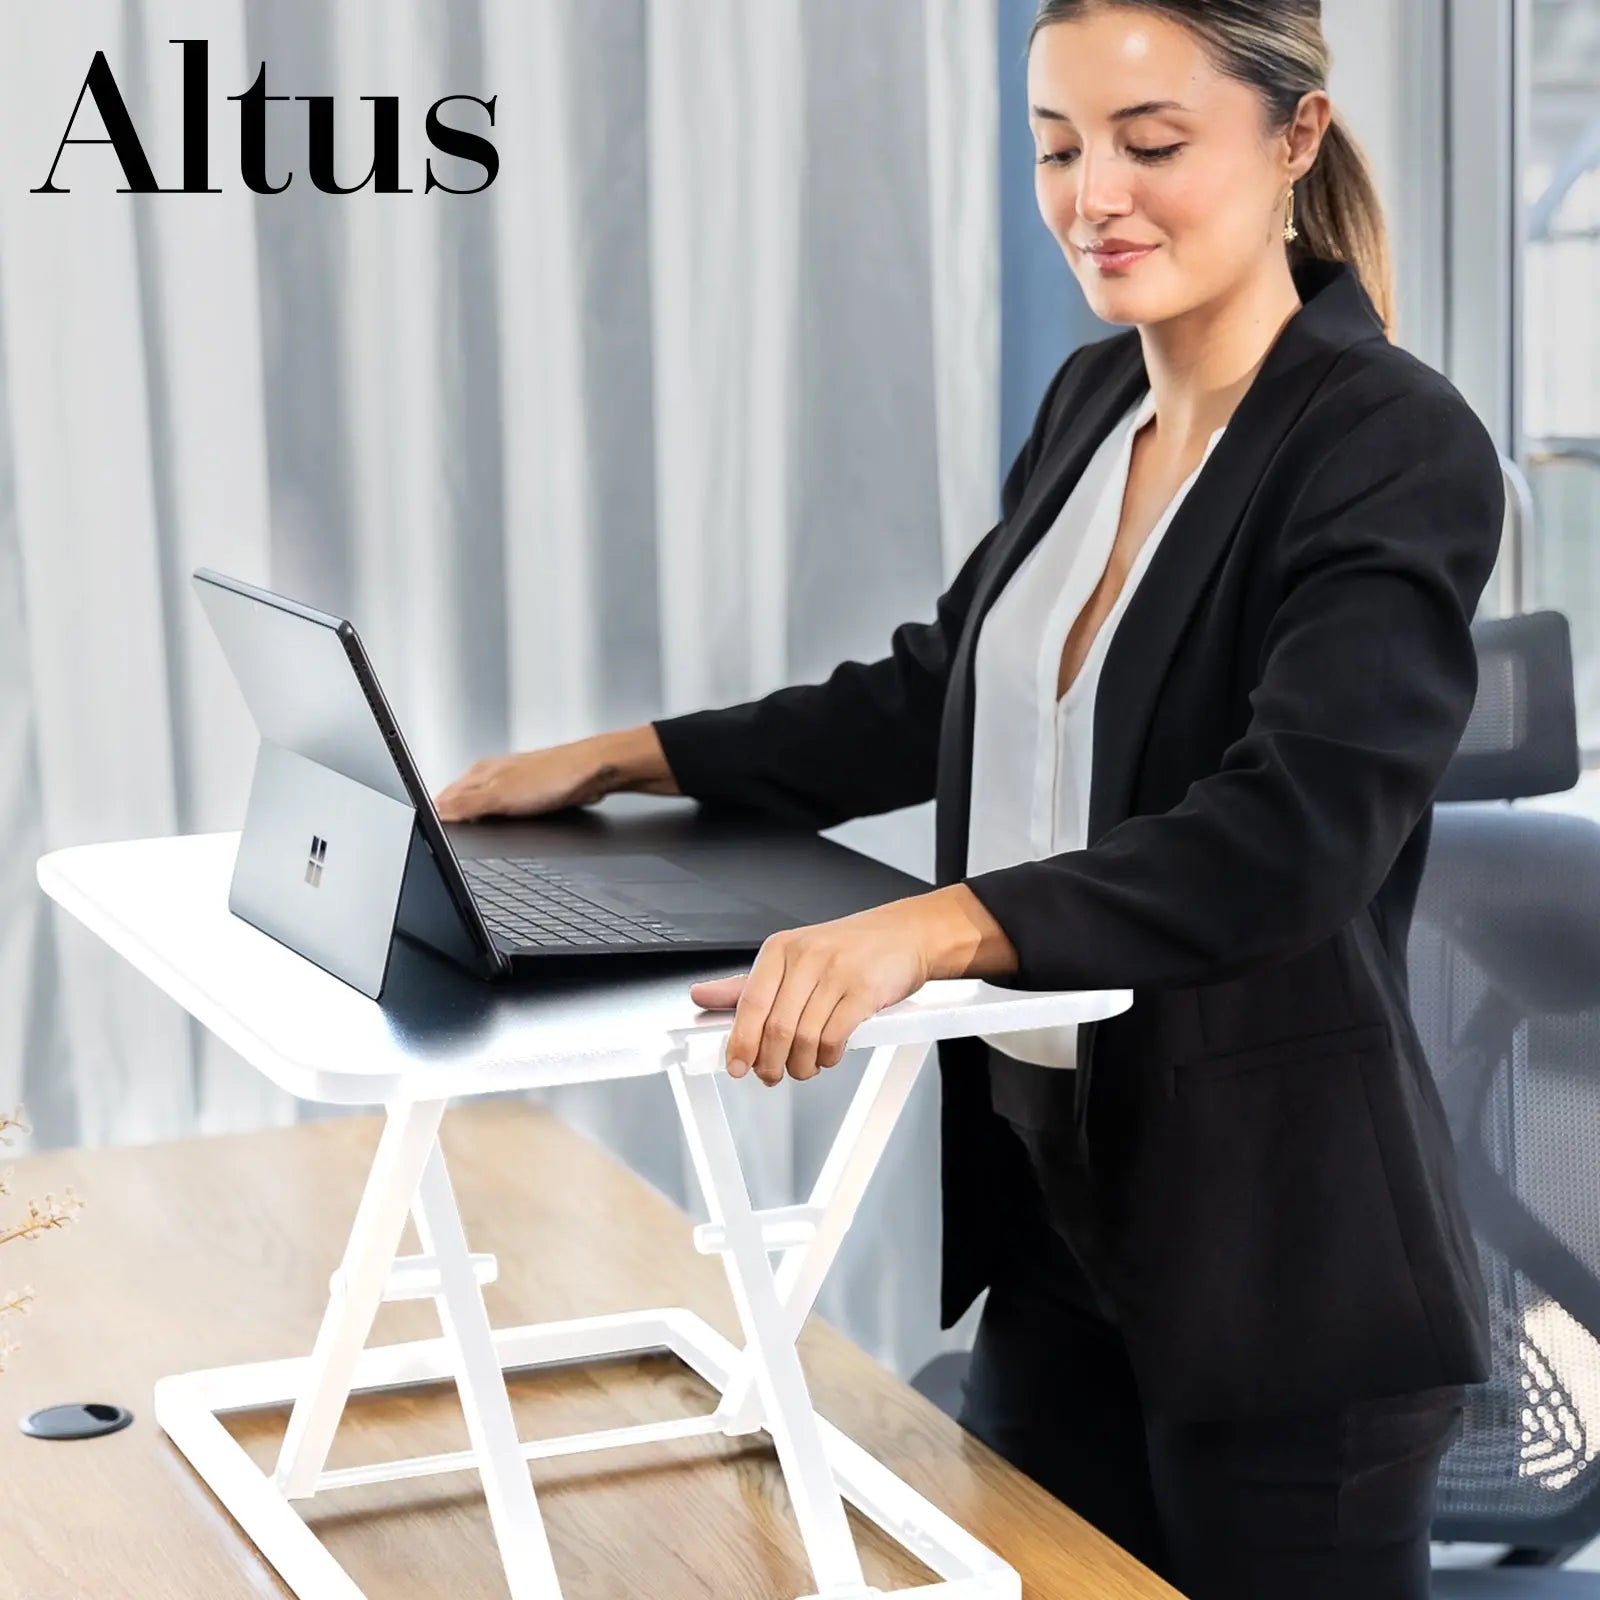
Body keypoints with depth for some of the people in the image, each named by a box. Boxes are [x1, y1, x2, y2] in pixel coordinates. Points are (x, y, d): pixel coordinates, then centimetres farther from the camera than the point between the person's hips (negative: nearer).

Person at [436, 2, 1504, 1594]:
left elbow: (1291, 832, -28)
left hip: (1277, 1249, -7)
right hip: (1048, 1194, 7)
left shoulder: (1400, 450, -16)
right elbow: (941, 692, 18)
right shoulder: (1090, 403, 8)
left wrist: (935, 926, -40)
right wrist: (620, 759, 12)